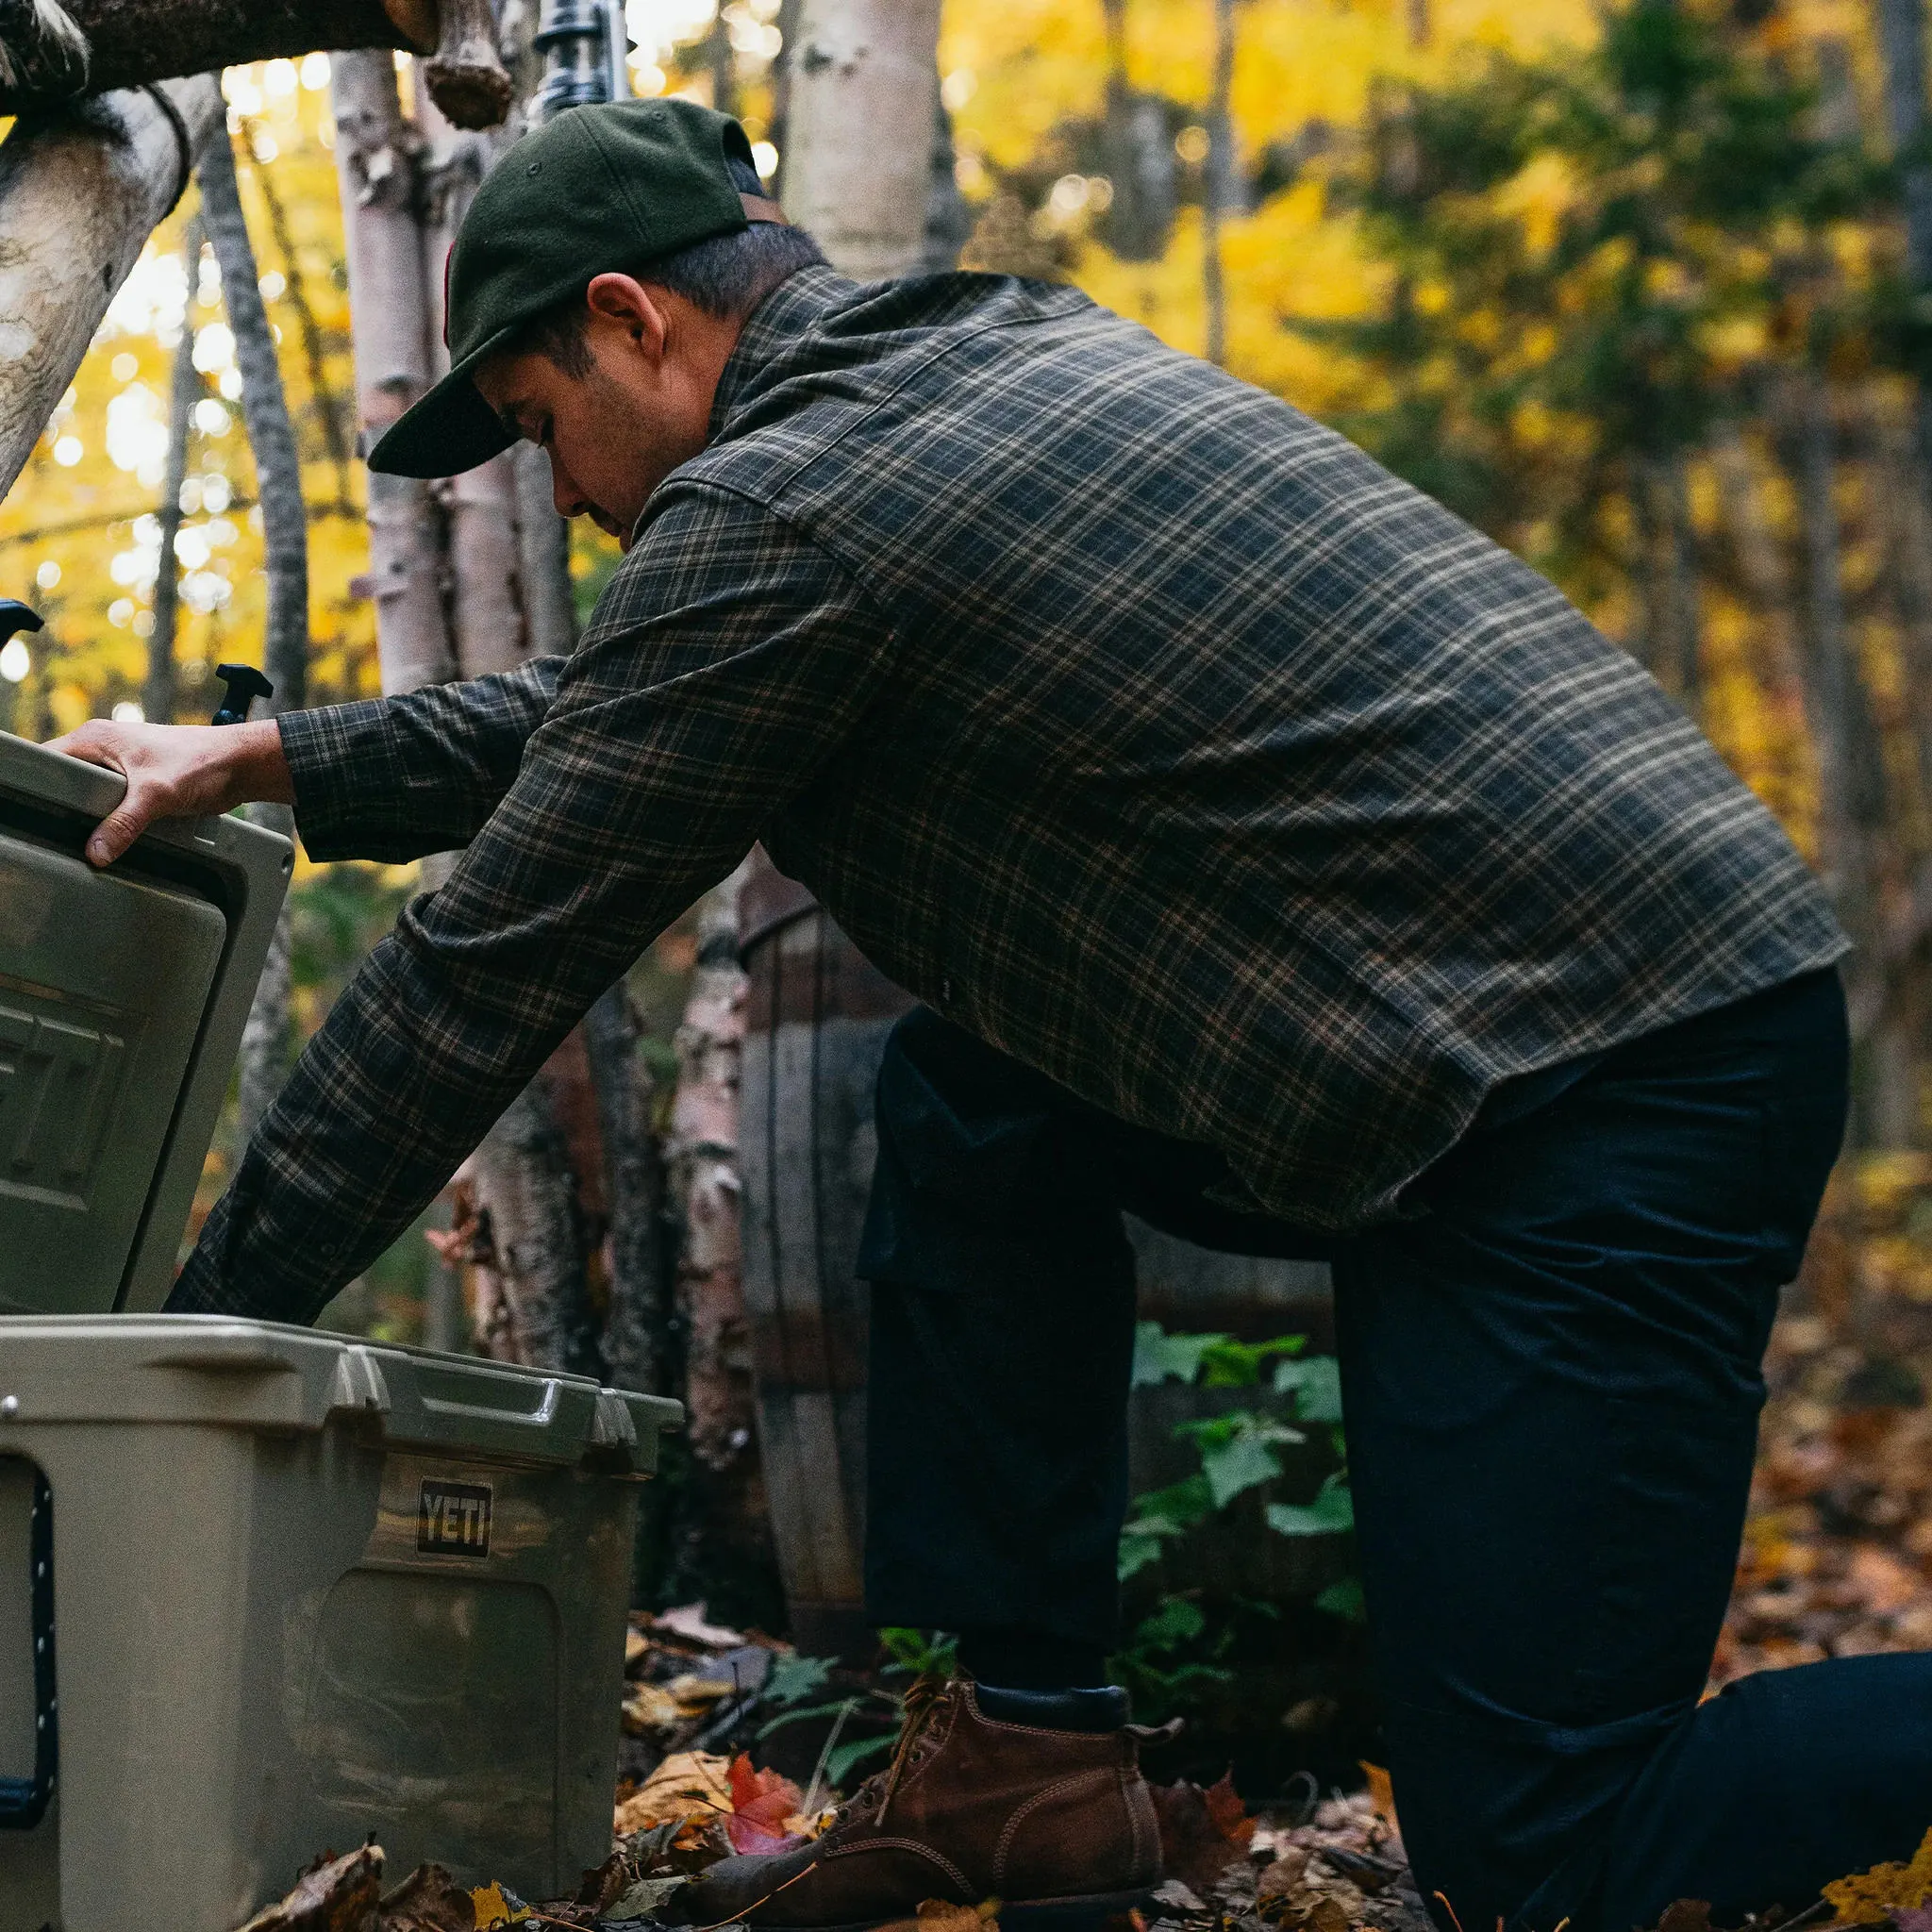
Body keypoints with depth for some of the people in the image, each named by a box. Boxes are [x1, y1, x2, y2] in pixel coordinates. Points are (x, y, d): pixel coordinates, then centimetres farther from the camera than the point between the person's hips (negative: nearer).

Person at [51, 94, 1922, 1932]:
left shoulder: (770, 514, -10)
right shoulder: (1007, 342, 19)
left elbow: (482, 973, -2)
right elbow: (621, 717, 30)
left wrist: (203, 1326, 9)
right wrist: (275, 760, 32)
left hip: (1602, 1086, -10)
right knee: (974, 1099, 14)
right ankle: (1027, 1753, 16)